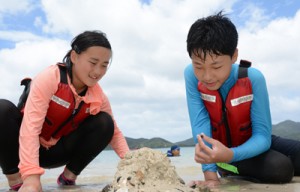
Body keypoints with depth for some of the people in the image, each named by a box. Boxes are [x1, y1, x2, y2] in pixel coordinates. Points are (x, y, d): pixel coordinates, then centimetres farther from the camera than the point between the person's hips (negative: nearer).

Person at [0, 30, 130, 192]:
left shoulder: (99, 97, -11)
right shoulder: (50, 78, -25)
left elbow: (114, 132, -3)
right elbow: (31, 126, -34)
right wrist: (32, 176, -43)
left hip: (55, 152, 4)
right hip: (24, 149, -3)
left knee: (104, 123, -16)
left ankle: (69, 175, -4)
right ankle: (15, 179, -17)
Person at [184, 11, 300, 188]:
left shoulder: (253, 78, -26)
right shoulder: (191, 75, -24)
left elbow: (263, 135, -26)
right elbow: (200, 123, -27)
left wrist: (230, 155, -46)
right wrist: (210, 174, -33)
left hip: (252, 143, 2)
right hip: (219, 146, -2)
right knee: (280, 168, -24)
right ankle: (221, 168, 1)